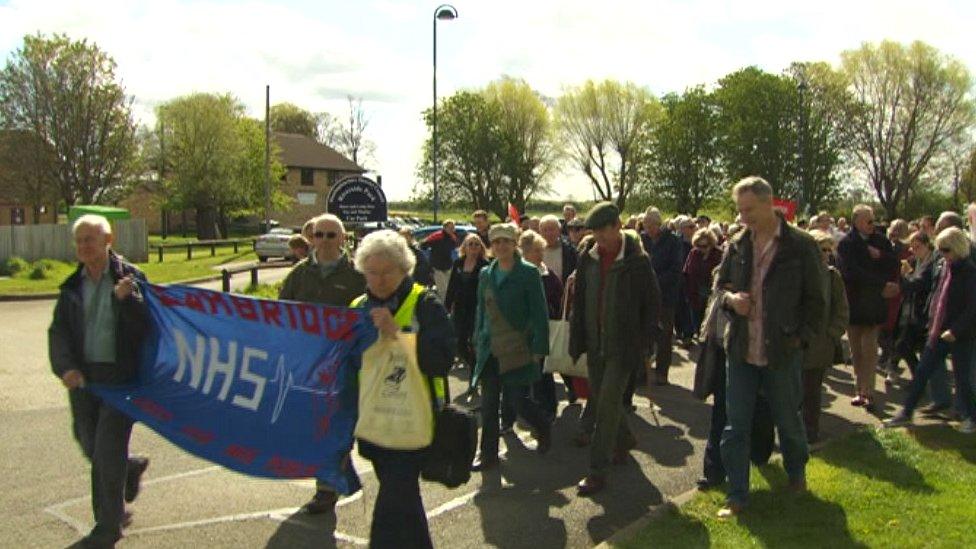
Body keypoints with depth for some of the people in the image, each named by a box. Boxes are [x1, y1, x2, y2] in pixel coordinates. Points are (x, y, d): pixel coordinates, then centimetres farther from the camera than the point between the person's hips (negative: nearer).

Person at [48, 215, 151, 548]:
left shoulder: (130, 278, -6)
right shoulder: (73, 285, 8)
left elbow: (146, 324, -13)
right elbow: (58, 332, 5)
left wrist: (125, 298, -29)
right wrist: (66, 367, -12)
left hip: (121, 376, -5)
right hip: (83, 377, 5)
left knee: (108, 451, -3)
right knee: (89, 444, 14)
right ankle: (131, 467, 45)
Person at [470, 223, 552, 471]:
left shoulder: (528, 273, -7)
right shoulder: (486, 274, 9)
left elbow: (539, 313, -7)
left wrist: (538, 348, -11)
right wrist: (478, 342, 13)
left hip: (517, 350, -5)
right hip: (490, 350, 5)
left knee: (518, 400, 1)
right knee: (488, 403, 5)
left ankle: (543, 430, 31)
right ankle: (488, 454, 17)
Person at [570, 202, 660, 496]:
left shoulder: (637, 261, -11)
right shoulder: (587, 257, 2)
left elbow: (652, 304, -5)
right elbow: (579, 298, 10)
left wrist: (646, 344, -8)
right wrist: (576, 338, 6)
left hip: (623, 346, -5)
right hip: (594, 343, 6)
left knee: (607, 406, -8)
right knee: (600, 400, 17)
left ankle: (598, 471, 0)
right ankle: (624, 440, 43)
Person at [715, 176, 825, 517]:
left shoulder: (800, 245, -8)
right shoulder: (737, 245, 3)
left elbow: (815, 300, -2)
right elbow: (720, 284, 15)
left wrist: (801, 338, -9)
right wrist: (730, 298, -7)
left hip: (782, 352, -3)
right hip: (741, 349, 3)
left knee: (788, 421, 16)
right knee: (736, 425, 5)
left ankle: (797, 472, 44)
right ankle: (737, 494, 16)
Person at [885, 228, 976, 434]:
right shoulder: (945, 269, 7)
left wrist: (955, 330, -21)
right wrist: (932, 322, 8)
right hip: (939, 332, 7)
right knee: (921, 372, 8)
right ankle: (906, 413, 16)